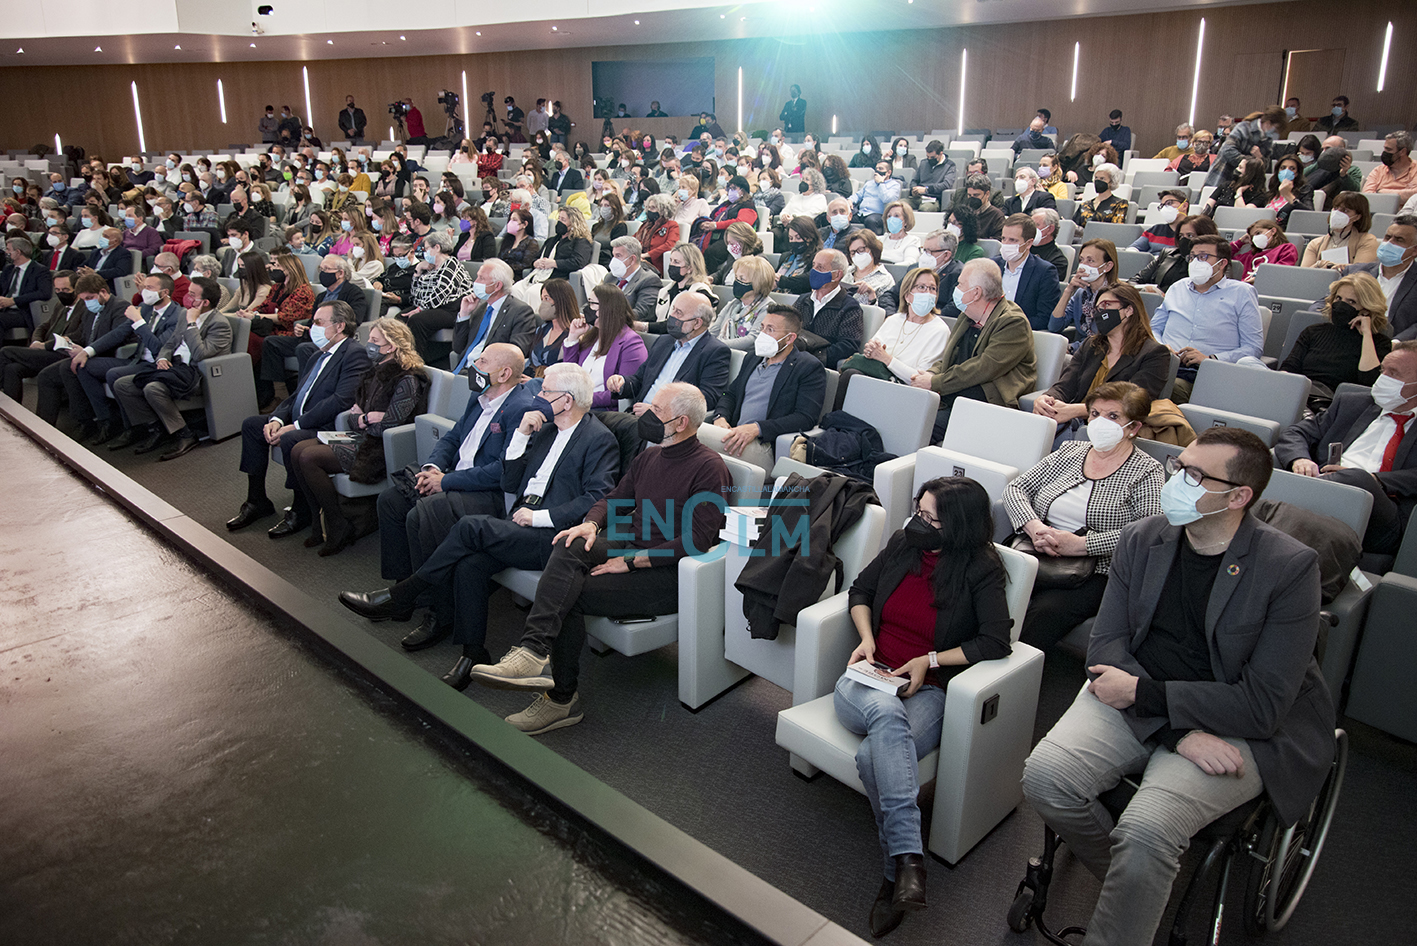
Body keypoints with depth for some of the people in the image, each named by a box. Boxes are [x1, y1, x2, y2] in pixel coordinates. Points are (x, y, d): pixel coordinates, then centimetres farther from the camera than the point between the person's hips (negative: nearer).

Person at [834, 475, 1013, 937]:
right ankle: (909, 859, -40)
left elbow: (997, 642, -10)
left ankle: (898, 871, -22)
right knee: (886, 712, -36)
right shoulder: (903, 544, 9)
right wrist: (866, 638, 4)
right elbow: (860, 590, 21)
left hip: (928, 690, -3)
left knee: (872, 757, -34)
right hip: (869, 679, 3)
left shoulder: (980, 570, -4)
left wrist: (929, 661, -11)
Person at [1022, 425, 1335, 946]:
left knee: (1147, 829, -29)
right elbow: (1106, 645, -4)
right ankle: (1139, 884, 8)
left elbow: (1263, 704, -15)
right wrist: (1179, 732, -19)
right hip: (1135, 699, 5)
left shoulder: (1291, 566, -13)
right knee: (1044, 775, -19)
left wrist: (1141, 692, -18)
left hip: (1240, 728, -4)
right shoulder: (1141, 540, 0)